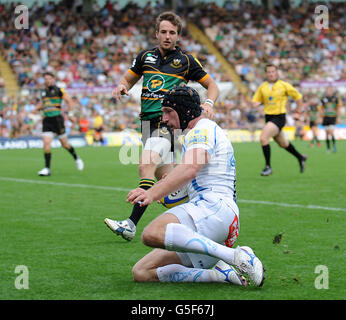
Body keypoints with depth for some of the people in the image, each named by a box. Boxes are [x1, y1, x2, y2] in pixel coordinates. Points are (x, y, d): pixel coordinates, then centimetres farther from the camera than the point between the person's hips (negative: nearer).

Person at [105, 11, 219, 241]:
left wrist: (208, 103, -12)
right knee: (163, 175, 11)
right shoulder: (145, 57, 11)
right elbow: (128, 79, 22)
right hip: (148, 121, 6)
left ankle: (131, 224, -28)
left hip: (168, 121, -6)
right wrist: (122, 87, -2)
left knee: (146, 166, -22)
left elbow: (212, 85, 9)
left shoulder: (186, 60, 1)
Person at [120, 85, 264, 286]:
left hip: (215, 207, -10)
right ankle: (220, 275, -10)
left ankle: (236, 256, -32)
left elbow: (190, 169, -22)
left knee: (152, 234, -37)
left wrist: (152, 193, -35)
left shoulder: (203, 129, -1)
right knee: (142, 273, 2)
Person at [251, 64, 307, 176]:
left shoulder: (284, 85, -5)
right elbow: (255, 102, 12)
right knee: (283, 143, 17)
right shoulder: (262, 87, 6)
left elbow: (298, 96, 5)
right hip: (268, 116, 6)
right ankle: (300, 158, 42)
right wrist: (257, 104, -12)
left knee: (263, 138, -22)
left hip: (279, 117, -6)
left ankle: (268, 166, -11)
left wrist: (298, 112, 6)